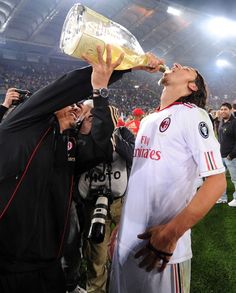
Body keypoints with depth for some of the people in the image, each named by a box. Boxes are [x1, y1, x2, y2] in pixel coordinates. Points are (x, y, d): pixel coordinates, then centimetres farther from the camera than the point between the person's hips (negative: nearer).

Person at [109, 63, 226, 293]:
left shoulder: (191, 114, -7)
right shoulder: (147, 121, 13)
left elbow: (217, 180, -15)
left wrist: (172, 232, -20)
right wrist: (120, 227, 14)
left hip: (163, 246, -6)